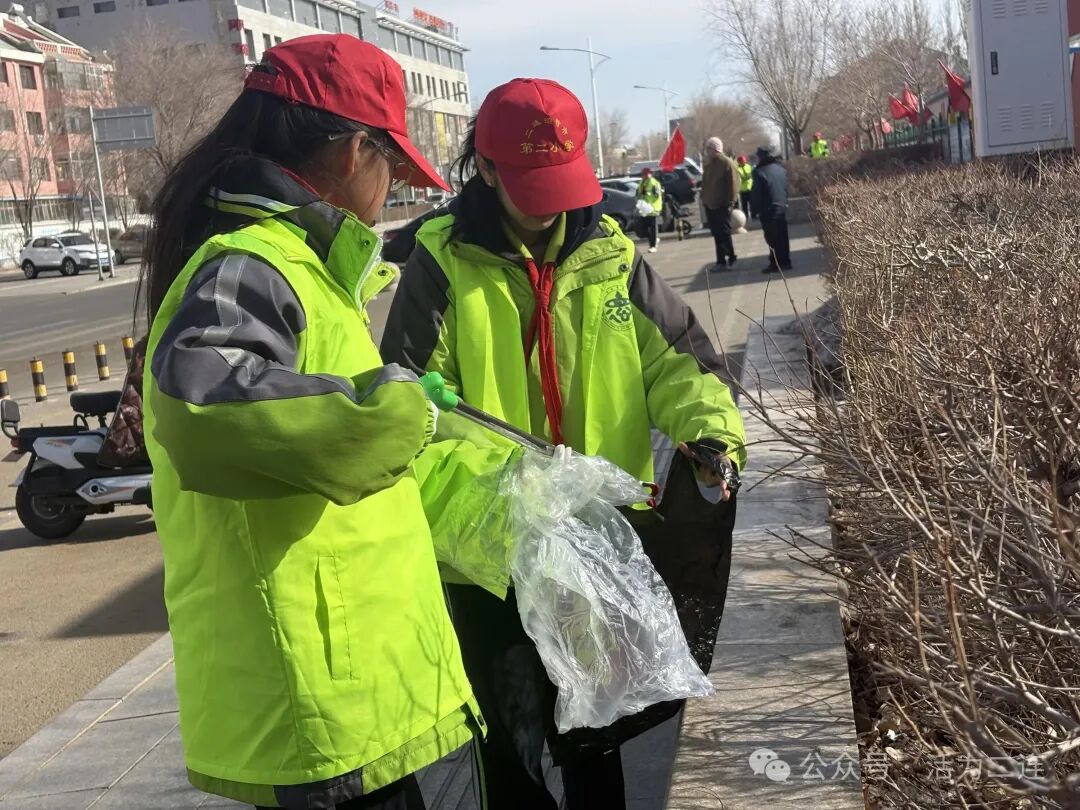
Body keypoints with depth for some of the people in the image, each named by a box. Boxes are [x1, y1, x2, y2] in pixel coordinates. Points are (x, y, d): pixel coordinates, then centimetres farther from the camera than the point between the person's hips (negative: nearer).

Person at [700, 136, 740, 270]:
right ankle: (721, 260, 14)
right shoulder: (709, 164, 14)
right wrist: (704, 199, 13)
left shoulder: (727, 163, -10)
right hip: (710, 204, 8)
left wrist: (730, 203, -20)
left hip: (722, 205, -8)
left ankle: (731, 259, 2)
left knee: (724, 233, -5)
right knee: (717, 234, 10)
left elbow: (733, 185, -15)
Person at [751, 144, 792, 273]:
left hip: (768, 211, -6)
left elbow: (756, 193, -11)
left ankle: (776, 264, -2)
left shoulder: (760, 172, -12)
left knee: (772, 238, -2)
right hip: (783, 208, 6)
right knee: (782, 236, 13)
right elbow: (787, 188, 13)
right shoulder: (781, 169, 8)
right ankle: (785, 262, 16)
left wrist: (756, 209, -4)